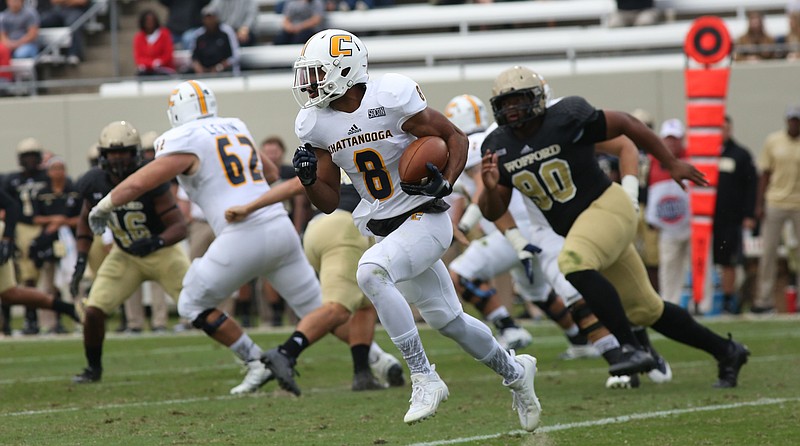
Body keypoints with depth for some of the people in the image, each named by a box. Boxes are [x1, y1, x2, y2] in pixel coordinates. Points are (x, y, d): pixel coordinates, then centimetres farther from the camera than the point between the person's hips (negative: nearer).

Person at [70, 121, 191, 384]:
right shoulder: (93, 184, -14)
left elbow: (179, 226, -26)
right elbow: (86, 221, 7)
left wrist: (155, 242, -45)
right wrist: (81, 262, -2)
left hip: (162, 252, -3)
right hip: (125, 255, 3)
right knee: (93, 312, -11)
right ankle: (93, 369, 13)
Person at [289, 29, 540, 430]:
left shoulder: (391, 97, -18)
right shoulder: (317, 125, -1)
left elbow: (456, 138, -7)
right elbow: (329, 202, 7)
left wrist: (445, 184, -22)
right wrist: (308, 178, -13)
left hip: (424, 219, -6)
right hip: (380, 228, 6)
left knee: (370, 271, -31)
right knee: (446, 320, 11)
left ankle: (424, 378, -23)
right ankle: (514, 371, 37)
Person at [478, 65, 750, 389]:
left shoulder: (566, 120, -16)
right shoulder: (500, 148, 2)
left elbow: (625, 124, -6)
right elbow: (493, 212, 4)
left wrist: (671, 163, -1)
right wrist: (491, 187, -19)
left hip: (606, 206, -7)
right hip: (575, 226, 7)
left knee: (574, 265, -34)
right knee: (643, 310, 10)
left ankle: (632, 348, -32)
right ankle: (725, 352, 23)